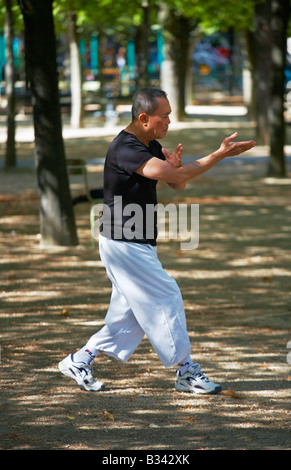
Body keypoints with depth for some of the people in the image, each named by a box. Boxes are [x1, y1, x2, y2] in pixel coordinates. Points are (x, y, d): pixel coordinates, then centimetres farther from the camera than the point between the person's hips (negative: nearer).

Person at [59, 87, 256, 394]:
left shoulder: (150, 146, 9)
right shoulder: (126, 149, -24)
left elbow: (177, 184, 8)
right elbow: (176, 176, -31)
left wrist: (174, 168, -16)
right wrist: (221, 154, -32)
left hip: (138, 245, 10)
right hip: (123, 245, -10)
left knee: (130, 311, 13)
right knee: (166, 298, -6)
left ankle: (79, 362, 20)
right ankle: (186, 372, 2)